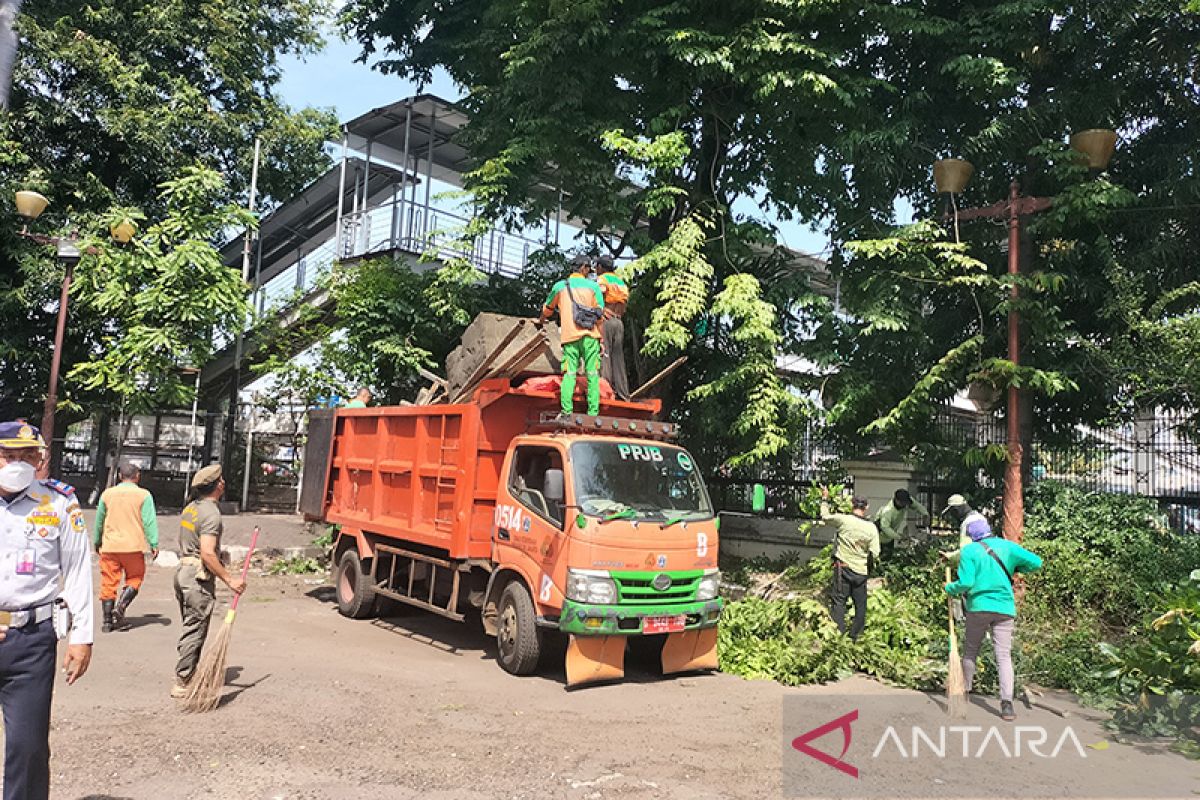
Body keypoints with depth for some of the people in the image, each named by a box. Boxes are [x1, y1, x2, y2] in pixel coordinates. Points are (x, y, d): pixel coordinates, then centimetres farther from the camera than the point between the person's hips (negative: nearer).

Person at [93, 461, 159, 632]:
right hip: (133, 547, -3)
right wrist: (154, 544, -5)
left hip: (109, 546, 3)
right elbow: (150, 521, -7)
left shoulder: (107, 494, 6)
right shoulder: (143, 495, -4)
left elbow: (99, 520, 15)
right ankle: (120, 606, -8)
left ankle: (107, 621, 9)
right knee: (134, 579, 13)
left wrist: (97, 542, 28)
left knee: (108, 582, 8)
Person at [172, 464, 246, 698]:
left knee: (191, 627, 17)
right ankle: (182, 683, 1)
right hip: (199, 577, -10)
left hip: (183, 571, 10)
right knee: (195, 630, -3)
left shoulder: (190, 508, 12)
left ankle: (190, 673, 26)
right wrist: (229, 580, -20)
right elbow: (207, 553, -24)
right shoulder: (211, 513, -17)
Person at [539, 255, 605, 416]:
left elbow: (548, 308, 28)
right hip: (590, 336, -1)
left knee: (569, 374, -4)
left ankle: (566, 412, -16)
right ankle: (593, 413, -6)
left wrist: (541, 321, 49)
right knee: (593, 374, 0)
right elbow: (599, 314, 3)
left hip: (569, 336, 1)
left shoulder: (560, 286, 15)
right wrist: (601, 339, 7)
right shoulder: (593, 286, 9)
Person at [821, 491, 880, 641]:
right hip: (861, 571, 2)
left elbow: (825, 516, 5)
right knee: (860, 605, 14)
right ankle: (855, 636, 21)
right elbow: (875, 554, -5)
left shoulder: (843, 520, -12)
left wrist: (825, 500, 19)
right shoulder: (872, 528, -5)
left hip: (843, 568, -2)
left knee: (839, 602, 3)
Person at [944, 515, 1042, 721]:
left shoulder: (969, 551, -4)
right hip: (1005, 608, 2)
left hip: (978, 607, -1)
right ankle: (1007, 704, -11)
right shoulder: (1008, 546, 4)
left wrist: (950, 588, 6)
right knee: (1004, 656, 0)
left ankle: (964, 691, 26)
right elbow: (1036, 563, 3)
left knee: (970, 650, 16)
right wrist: (1016, 568, 19)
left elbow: (966, 582, -12)